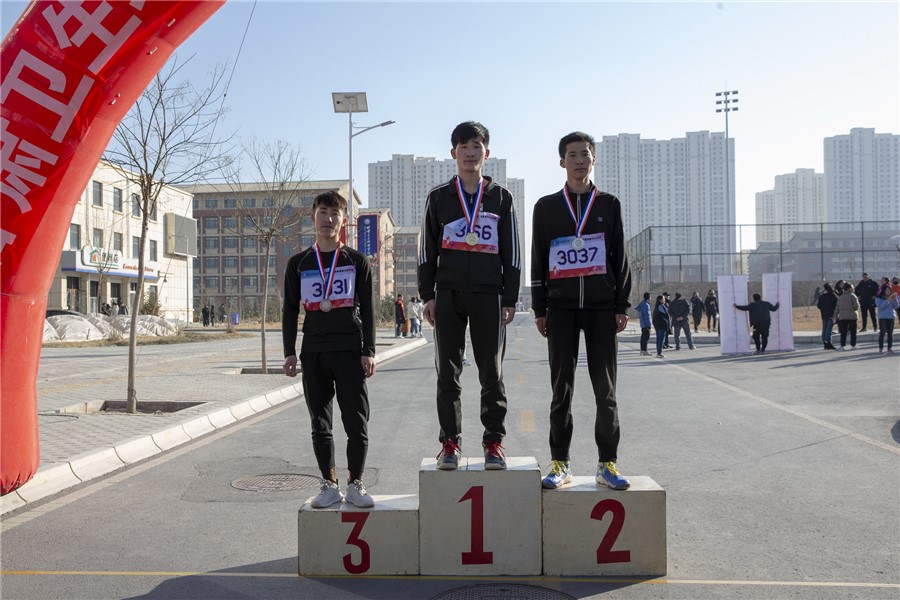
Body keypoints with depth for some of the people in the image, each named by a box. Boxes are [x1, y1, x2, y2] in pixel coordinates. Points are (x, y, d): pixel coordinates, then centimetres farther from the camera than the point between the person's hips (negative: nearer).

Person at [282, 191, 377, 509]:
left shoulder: (357, 261, 6)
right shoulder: (298, 263, 10)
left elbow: (368, 309, 3)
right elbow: (289, 310, 10)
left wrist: (369, 351, -3)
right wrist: (289, 352, 4)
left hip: (350, 351, -2)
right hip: (313, 353, 2)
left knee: (357, 422, -2)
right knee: (320, 423, 7)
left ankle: (355, 484, 12)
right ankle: (329, 485, 18)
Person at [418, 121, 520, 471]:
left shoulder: (500, 198, 9)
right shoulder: (438, 198, 9)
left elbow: (511, 252, 7)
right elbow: (427, 250, 8)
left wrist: (510, 299, 1)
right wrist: (427, 295, 1)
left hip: (488, 295, 0)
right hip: (448, 294, 1)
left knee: (491, 372, 2)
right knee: (448, 372, 3)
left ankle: (493, 442, 12)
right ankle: (450, 442, 11)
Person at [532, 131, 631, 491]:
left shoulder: (609, 204, 10)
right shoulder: (546, 207, 8)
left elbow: (619, 258, 8)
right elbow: (538, 261, 7)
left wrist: (621, 306, 1)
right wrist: (540, 309, 1)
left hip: (601, 306, 1)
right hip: (561, 307, 0)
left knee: (605, 388, 2)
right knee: (562, 388, 2)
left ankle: (607, 464, 10)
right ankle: (560, 464, 10)